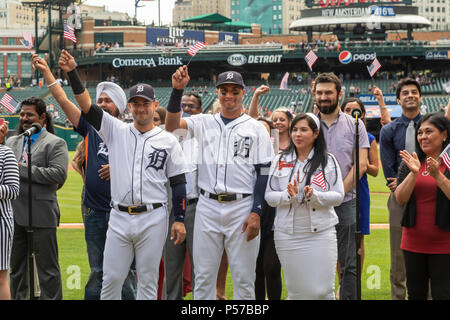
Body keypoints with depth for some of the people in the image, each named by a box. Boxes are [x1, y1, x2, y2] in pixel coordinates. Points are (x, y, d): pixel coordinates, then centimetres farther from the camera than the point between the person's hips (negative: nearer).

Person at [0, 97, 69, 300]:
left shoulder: (56, 144, -3)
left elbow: (59, 174, -16)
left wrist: (22, 169, -15)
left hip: (41, 215, -6)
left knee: (47, 268, 0)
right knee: (16, 268, 15)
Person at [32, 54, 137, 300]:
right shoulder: (91, 127, 10)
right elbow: (63, 100, 10)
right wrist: (46, 71, 8)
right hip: (94, 212, 3)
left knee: (125, 269, -1)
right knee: (97, 270, 10)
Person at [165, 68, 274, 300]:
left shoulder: (256, 129, 4)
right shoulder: (204, 123, 11)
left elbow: (263, 172, 0)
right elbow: (171, 125, -6)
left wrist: (256, 212, -9)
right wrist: (177, 90, -19)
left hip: (242, 208, -2)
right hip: (207, 207, 2)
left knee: (244, 278, 2)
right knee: (203, 276, 6)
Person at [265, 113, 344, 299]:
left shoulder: (328, 161, 4)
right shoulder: (280, 161, 9)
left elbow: (338, 196, -1)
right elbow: (269, 196, 5)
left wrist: (315, 195, -19)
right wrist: (288, 196, -15)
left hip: (320, 233, -2)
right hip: (287, 234, 2)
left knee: (322, 291, -6)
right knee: (296, 290, 5)